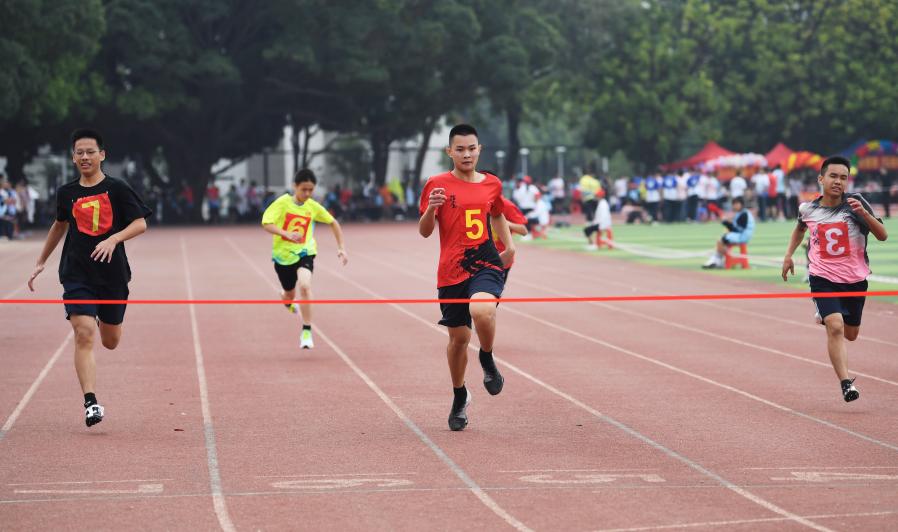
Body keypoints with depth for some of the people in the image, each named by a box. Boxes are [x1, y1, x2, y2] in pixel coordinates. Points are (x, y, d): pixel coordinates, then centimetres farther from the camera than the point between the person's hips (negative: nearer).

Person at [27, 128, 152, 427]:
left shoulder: (117, 189, -4)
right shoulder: (66, 193, 6)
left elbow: (140, 224, -6)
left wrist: (113, 239, -23)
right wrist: (41, 262, 26)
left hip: (112, 274, -1)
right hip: (77, 275, 1)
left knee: (110, 342, 12)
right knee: (84, 336, -16)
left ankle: (101, 319, 51)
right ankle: (91, 403, -18)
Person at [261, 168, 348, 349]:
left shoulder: (313, 207, -2)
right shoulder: (282, 203, -10)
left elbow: (333, 223, 13)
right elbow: (266, 223, -21)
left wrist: (341, 248, 7)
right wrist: (287, 234, -36)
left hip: (305, 253, 0)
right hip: (283, 254, 0)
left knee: (305, 285, -27)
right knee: (289, 295, 15)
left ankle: (306, 332, -20)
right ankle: (286, 299, 57)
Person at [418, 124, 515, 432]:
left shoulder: (491, 184, 8)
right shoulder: (437, 185, 0)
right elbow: (425, 232, -2)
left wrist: (509, 245, 20)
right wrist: (431, 208, -20)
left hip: (486, 264, 0)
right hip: (451, 272, 0)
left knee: (482, 310, -31)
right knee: (458, 337, 7)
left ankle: (487, 361, 0)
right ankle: (459, 397, 31)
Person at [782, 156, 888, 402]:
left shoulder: (856, 202, -8)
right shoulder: (807, 208, -2)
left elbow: (882, 235, -13)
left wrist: (863, 213, -28)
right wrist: (789, 255, 15)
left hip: (855, 279, 1)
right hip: (822, 278, -1)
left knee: (850, 335, 17)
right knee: (835, 326, -23)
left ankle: (826, 316, 52)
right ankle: (846, 383, -22)